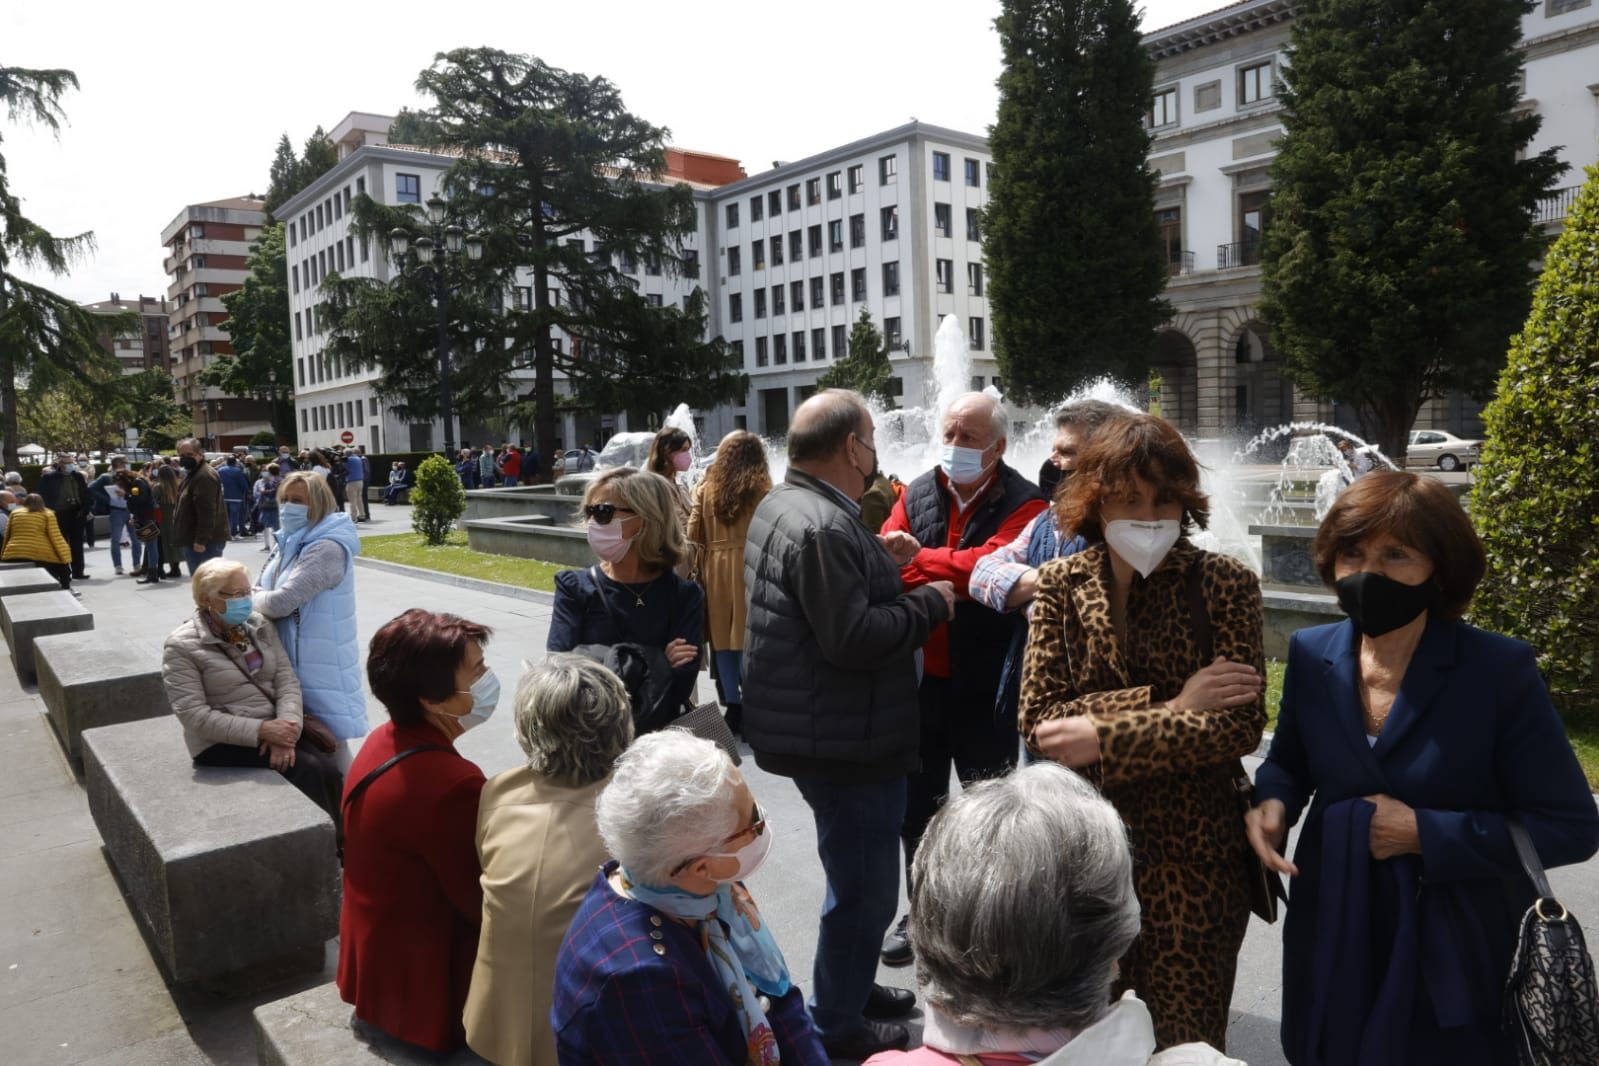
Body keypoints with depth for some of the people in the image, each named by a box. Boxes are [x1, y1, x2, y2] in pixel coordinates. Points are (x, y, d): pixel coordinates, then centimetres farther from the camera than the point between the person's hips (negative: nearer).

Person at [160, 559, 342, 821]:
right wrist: (262, 730, -23)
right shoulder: (182, 646, -7)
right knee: (307, 770, -25)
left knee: (328, 769, -23)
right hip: (223, 741, -4)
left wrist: (286, 727, -19)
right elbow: (195, 716, -14)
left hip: (275, 726, 5)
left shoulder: (260, 626, 7)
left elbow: (287, 681, 0)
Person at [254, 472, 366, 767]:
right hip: (291, 658, 9)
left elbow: (281, 602, -26)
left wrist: (250, 599, -6)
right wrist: (257, 597, -9)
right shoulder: (290, 543, 9)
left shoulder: (328, 548, -21)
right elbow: (262, 591, 14)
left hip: (321, 664, -9)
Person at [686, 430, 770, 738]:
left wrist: (698, 572, 10)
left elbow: (692, 536, 3)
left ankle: (733, 708, 17)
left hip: (715, 570, 3)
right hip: (750, 568, -3)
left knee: (722, 639, 11)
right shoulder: (762, 491, -6)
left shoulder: (705, 489, 4)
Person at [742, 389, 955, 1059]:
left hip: (824, 730, 11)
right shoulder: (821, 527, -25)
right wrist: (929, 604, -15)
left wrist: (881, 564, 6)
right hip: (844, 740, -11)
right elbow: (854, 637, -28)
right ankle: (838, 1025, 25)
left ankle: (851, 988, 44)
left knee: (858, 876, 26)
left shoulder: (783, 504, 9)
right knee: (864, 886, 6)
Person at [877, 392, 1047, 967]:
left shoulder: (1023, 504, -10)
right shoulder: (918, 494, 4)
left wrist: (914, 563, -20)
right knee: (917, 802, 17)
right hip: (920, 677, 4)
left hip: (985, 685, -4)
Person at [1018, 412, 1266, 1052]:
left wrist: (1102, 739, -18)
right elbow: (1039, 720, -9)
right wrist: (1169, 708, -16)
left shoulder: (1225, 583, -6)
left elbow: (1241, 725, -14)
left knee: (1185, 1038, 10)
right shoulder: (1060, 584, -1)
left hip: (1192, 854, -2)